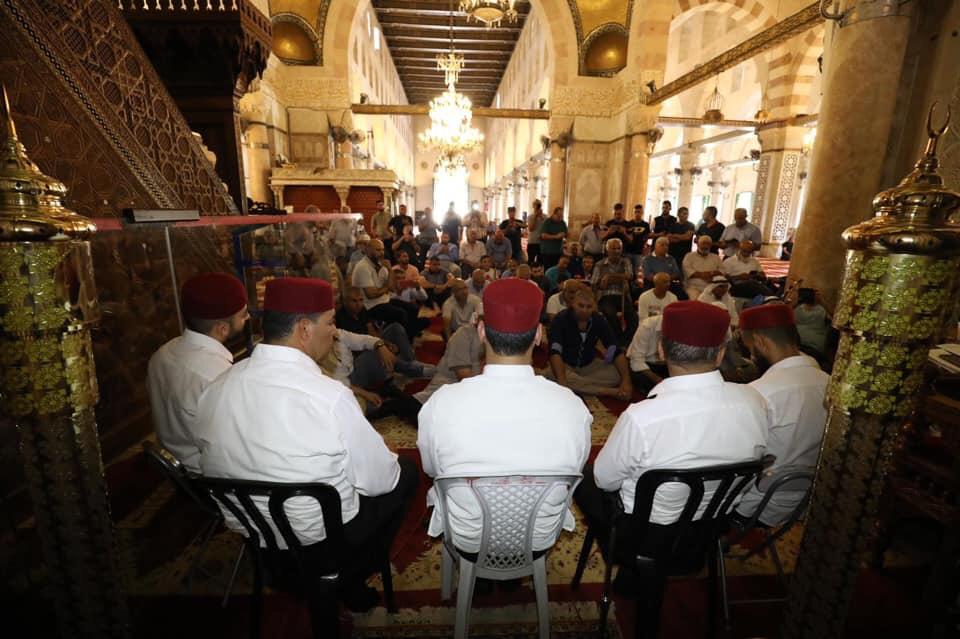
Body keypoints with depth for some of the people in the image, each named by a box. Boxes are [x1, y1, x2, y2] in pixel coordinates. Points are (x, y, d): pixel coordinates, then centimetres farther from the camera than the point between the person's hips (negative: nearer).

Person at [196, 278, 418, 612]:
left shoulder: (216, 387, -11)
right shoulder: (330, 396, -30)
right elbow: (378, 480, -18)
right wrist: (391, 462, 4)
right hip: (319, 536, -6)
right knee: (405, 471, 14)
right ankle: (346, 581, 21)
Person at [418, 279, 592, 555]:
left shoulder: (442, 402, -29)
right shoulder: (572, 406, -27)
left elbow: (431, 468, -7)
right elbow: (574, 470, -6)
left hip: (467, 541, -1)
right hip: (540, 540, 2)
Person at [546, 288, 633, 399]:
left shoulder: (599, 320, -9)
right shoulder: (560, 319, -21)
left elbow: (617, 352, -10)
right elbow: (555, 352, -32)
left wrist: (626, 380, -25)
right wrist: (562, 382, -47)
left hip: (589, 366, 3)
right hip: (565, 366, -3)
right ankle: (609, 391, -28)